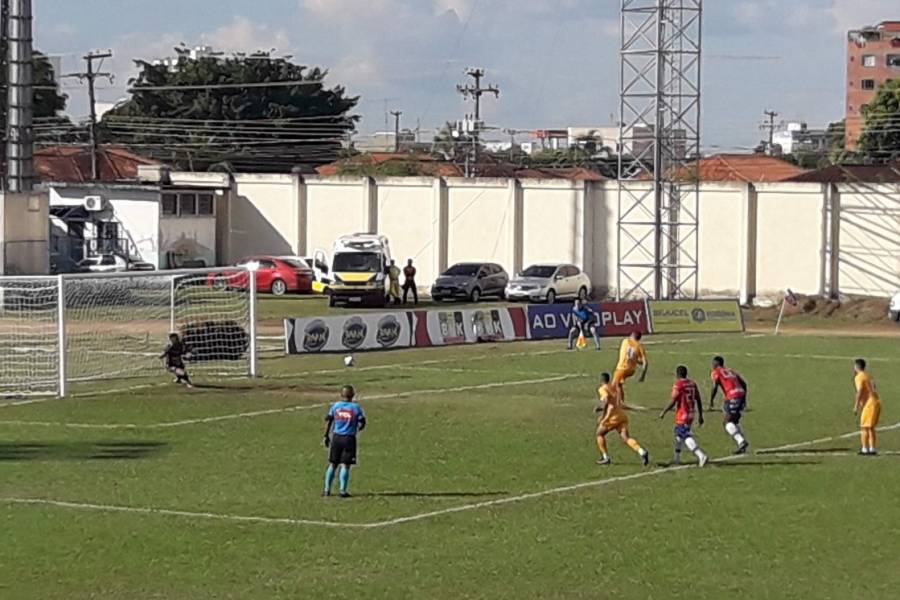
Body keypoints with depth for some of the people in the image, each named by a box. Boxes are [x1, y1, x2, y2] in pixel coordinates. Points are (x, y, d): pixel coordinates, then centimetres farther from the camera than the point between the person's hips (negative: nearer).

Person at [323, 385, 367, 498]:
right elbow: (362, 424, -2)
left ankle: (327, 489, 12)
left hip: (336, 437, 3)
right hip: (349, 438, -3)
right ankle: (343, 490, -4)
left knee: (332, 464, 11)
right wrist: (356, 429, 20)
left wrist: (326, 436, 13)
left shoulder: (335, 406, 4)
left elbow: (328, 421, 5)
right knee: (345, 465, -1)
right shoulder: (356, 407, -3)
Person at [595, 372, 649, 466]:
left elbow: (606, 401, -18)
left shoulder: (603, 389, 0)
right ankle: (642, 452, -30)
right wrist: (600, 408, 36)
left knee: (600, 433, 15)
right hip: (622, 415, 6)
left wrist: (602, 416, -15)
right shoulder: (614, 388, 24)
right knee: (626, 437, -6)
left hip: (613, 416, -6)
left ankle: (605, 457, 12)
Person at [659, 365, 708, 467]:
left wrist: (664, 412, -3)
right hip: (691, 414, 8)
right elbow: (698, 400, 9)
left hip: (682, 415, -8)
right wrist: (700, 415, 15)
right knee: (679, 434, 22)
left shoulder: (678, 385, -13)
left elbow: (673, 402, -15)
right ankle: (677, 458, 29)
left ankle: (702, 456, -22)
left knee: (687, 437, -9)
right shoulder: (692, 384, 8)